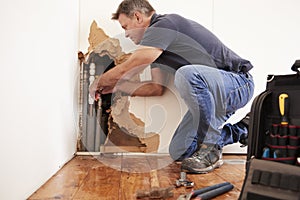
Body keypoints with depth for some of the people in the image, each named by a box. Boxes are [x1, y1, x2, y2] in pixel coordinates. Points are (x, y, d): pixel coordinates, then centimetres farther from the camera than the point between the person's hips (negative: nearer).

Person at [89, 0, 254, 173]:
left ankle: (211, 151, -20)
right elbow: (157, 87, 16)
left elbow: (127, 70, -17)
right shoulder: (157, 44, 14)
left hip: (238, 83, -8)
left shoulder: (164, 24, -16)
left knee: (187, 73, -38)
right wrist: (116, 86, 17)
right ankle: (239, 131, 18)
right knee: (179, 152, 2)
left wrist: (98, 82, 2)